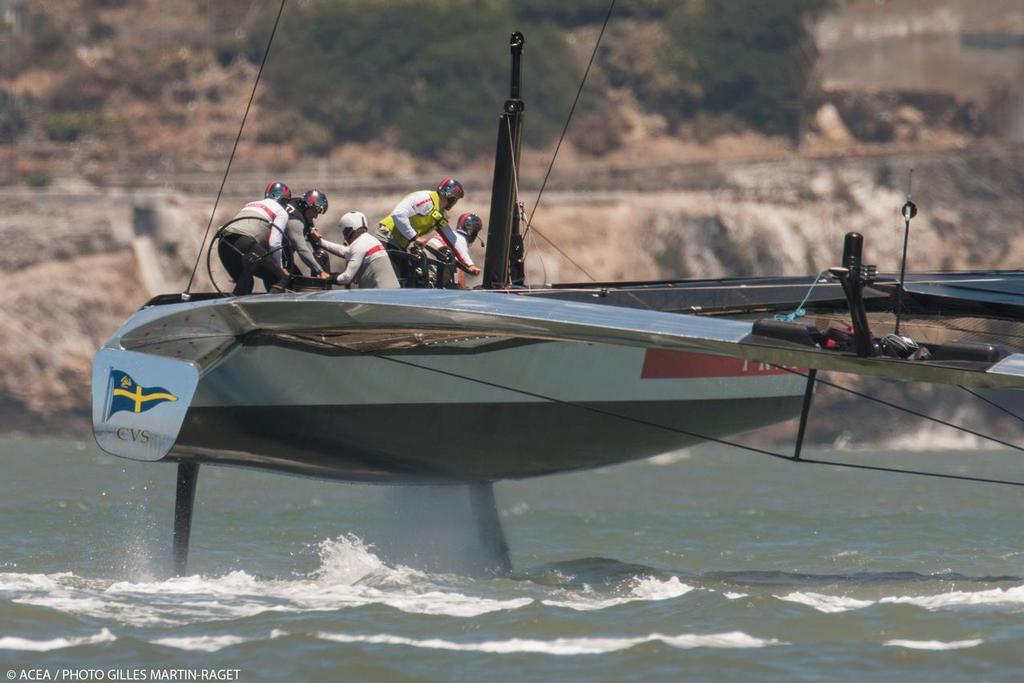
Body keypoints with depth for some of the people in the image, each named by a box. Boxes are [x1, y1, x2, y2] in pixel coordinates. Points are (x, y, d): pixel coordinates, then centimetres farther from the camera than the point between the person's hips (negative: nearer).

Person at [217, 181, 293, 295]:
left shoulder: (250, 204, 34)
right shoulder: (281, 212, 13)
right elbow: (274, 243, 0)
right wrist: (279, 267, 12)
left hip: (224, 243, 7)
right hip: (246, 243, -7)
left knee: (244, 285, 25)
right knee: (281, 278, 1)